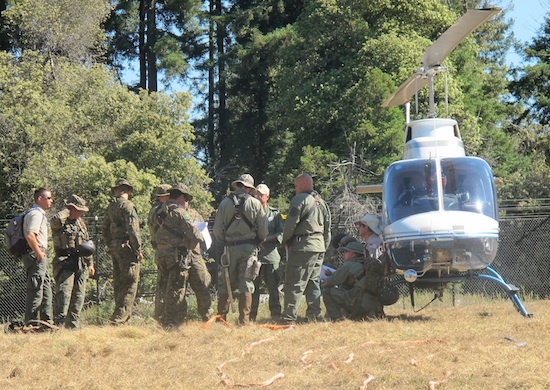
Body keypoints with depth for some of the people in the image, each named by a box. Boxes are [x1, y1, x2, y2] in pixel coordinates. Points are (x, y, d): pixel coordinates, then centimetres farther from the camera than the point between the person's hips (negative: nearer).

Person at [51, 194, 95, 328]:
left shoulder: (81, 223, 18)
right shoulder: (59, 223, -6)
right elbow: (57, 220, -33)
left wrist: (90, 263, 22)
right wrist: (66, 211, -14)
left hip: (80, 264, 7)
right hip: (65, 263, -7)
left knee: (79, 295, 8)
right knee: (64, 293, -15)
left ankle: (73, 325, 14)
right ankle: (58, 323, -16)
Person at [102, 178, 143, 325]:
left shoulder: (110, 207, 14)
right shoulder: (128, 206, -10)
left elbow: (105, 230, 19)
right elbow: (132, 229, -17)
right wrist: (138, 249, -13)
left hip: (114, 248, 8)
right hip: (127, 247, -8)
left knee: (119, 284, 12)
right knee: (130, 284, -7)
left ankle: (125, 317, 17)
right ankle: (119, 318, -14)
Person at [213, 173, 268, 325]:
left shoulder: (225, 203, 2)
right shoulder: (255, 203, -1)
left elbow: (217, 231, 2)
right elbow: (263, 230, -1)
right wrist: (257, 241, 18)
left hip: (230, 248, 1)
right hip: (249, 248, -1)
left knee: (226, 284, 7)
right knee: (246, 285, 0)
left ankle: (221, 317, 5)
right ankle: (244, 320, -3)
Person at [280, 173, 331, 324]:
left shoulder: (299, 199, -8)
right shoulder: (321, 202, 18)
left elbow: (291, 224, -12)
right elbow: (327, 229, 20)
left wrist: (285, 241, 4)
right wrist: (324, 247, 23)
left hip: (303, 246, -8)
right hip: (319, 246, 8)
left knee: (294, 283, -8)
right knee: (314, 282, 13)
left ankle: (289, 316, -11)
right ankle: (314, 315, 10)